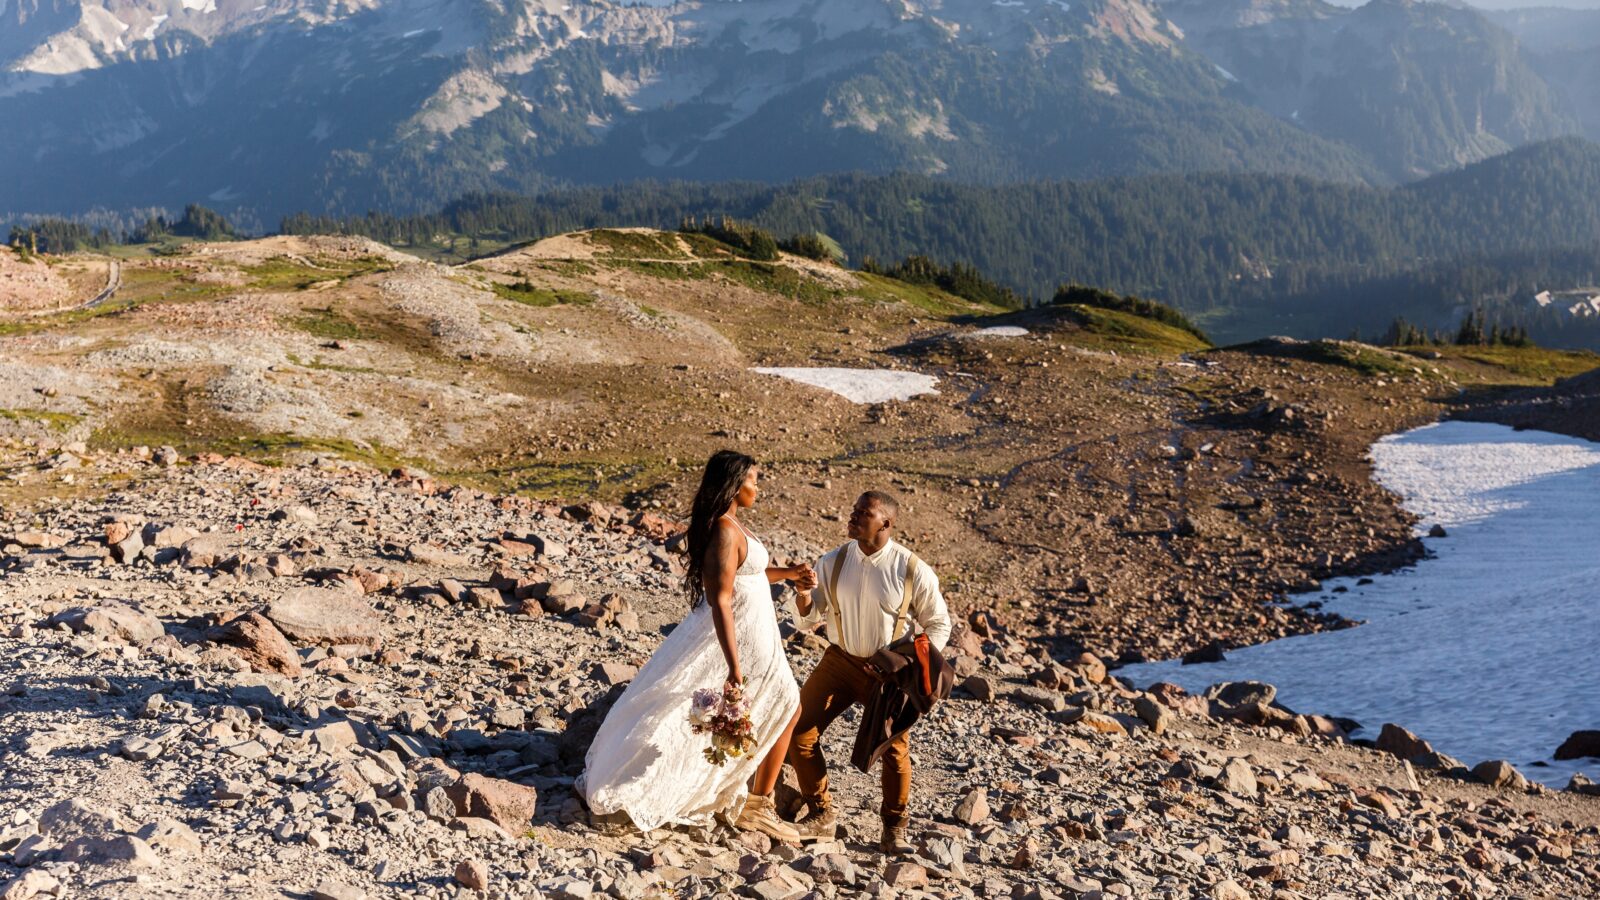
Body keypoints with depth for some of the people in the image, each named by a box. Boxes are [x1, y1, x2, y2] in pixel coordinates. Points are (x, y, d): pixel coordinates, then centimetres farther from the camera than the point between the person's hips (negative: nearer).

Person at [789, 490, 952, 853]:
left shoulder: (913, 571, -14)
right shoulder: (834, 561, -4)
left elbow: (938, 624, -2)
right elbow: (812, 615, 6)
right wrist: (804, 594, -16)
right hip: (839, 661, 3)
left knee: (894, 748, -5)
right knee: (800, 734, -4)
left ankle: (894, 829, 18)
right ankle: (820, 817, 14)